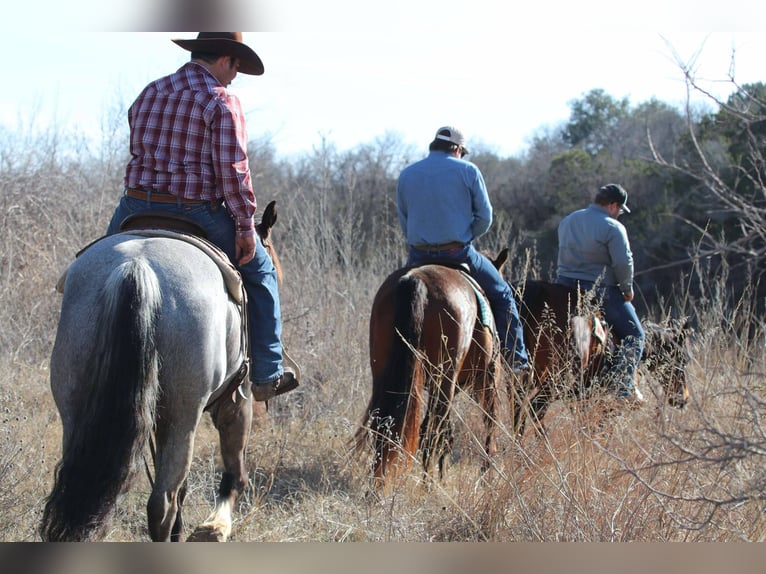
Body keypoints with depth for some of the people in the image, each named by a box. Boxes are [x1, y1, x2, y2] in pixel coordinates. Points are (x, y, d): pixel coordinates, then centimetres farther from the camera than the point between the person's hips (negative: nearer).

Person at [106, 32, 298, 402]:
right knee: (259, 270, 16)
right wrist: (246, 226, -7)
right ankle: (266, 374, 16)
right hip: (197, 215, -4)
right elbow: (233, 171, -14)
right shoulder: (222, 102, -7)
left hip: (136, 207, 5)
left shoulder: (148, 94, 13)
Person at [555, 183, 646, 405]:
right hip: (600, 290, -6)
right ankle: (623, 388, -7)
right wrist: (627, 289, -2)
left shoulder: (567, 221, 12)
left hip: (564, 286, 7)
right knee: (634, 336, 4)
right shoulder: (612, 227, -11)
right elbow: (623, 263, -16)